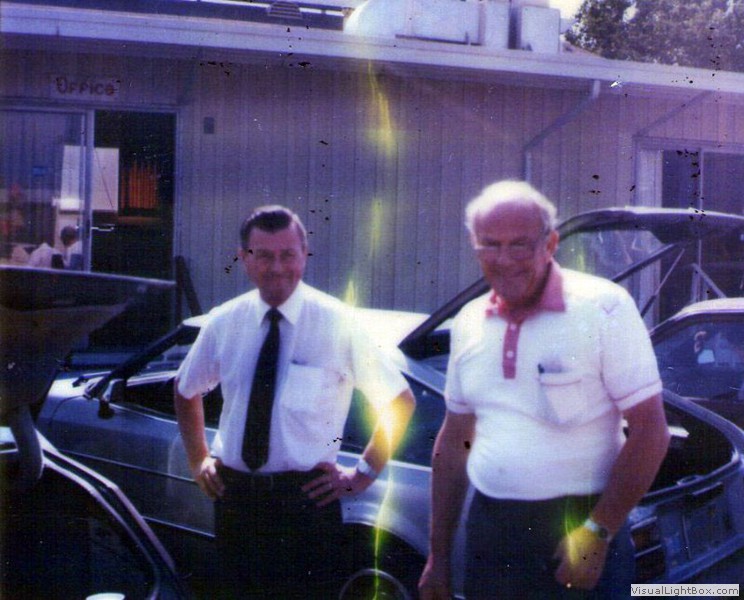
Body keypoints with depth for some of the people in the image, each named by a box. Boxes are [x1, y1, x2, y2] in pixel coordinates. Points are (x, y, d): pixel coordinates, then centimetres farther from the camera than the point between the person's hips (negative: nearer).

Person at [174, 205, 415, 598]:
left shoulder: (338, 323, -8)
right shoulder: (223, 322, 2)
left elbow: (400, 401, -2)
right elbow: (186, 391, 21)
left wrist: (364, 473, -4)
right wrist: (198, 460, 13)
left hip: (306, 498, -3)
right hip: (234, 497, 4)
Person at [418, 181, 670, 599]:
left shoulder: (603, 307, -9)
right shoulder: (469, 322, 7)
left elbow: (651, 431, -11)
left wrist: (597, 534, -16)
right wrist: (438, 555, 13)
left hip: (577, 529, -4)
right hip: (488, 530, 5)